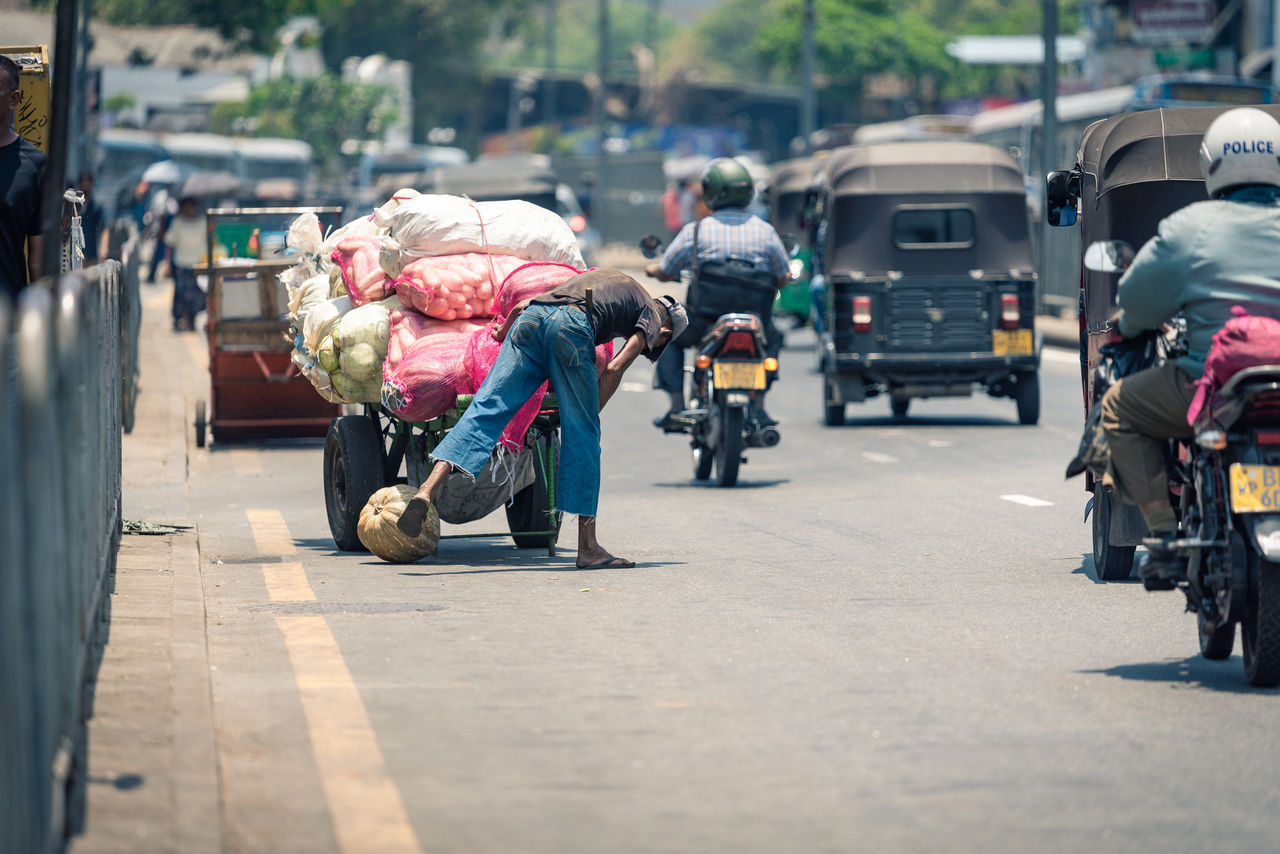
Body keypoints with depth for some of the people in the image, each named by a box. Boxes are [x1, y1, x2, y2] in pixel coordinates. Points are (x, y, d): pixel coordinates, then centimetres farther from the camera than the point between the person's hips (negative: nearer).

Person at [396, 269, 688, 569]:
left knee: (485, 410, -4)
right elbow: (614, 369, 8)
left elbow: (520, 306, 39)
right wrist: (590, 416, 13)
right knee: (582, 437, 3)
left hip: (531, 318, 5)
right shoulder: (652, 315, 25)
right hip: (572, 327, -5)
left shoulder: (595, 277, 43)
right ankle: (588, 548, 5)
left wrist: (502, 335, 55)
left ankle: (427, 491, -23)